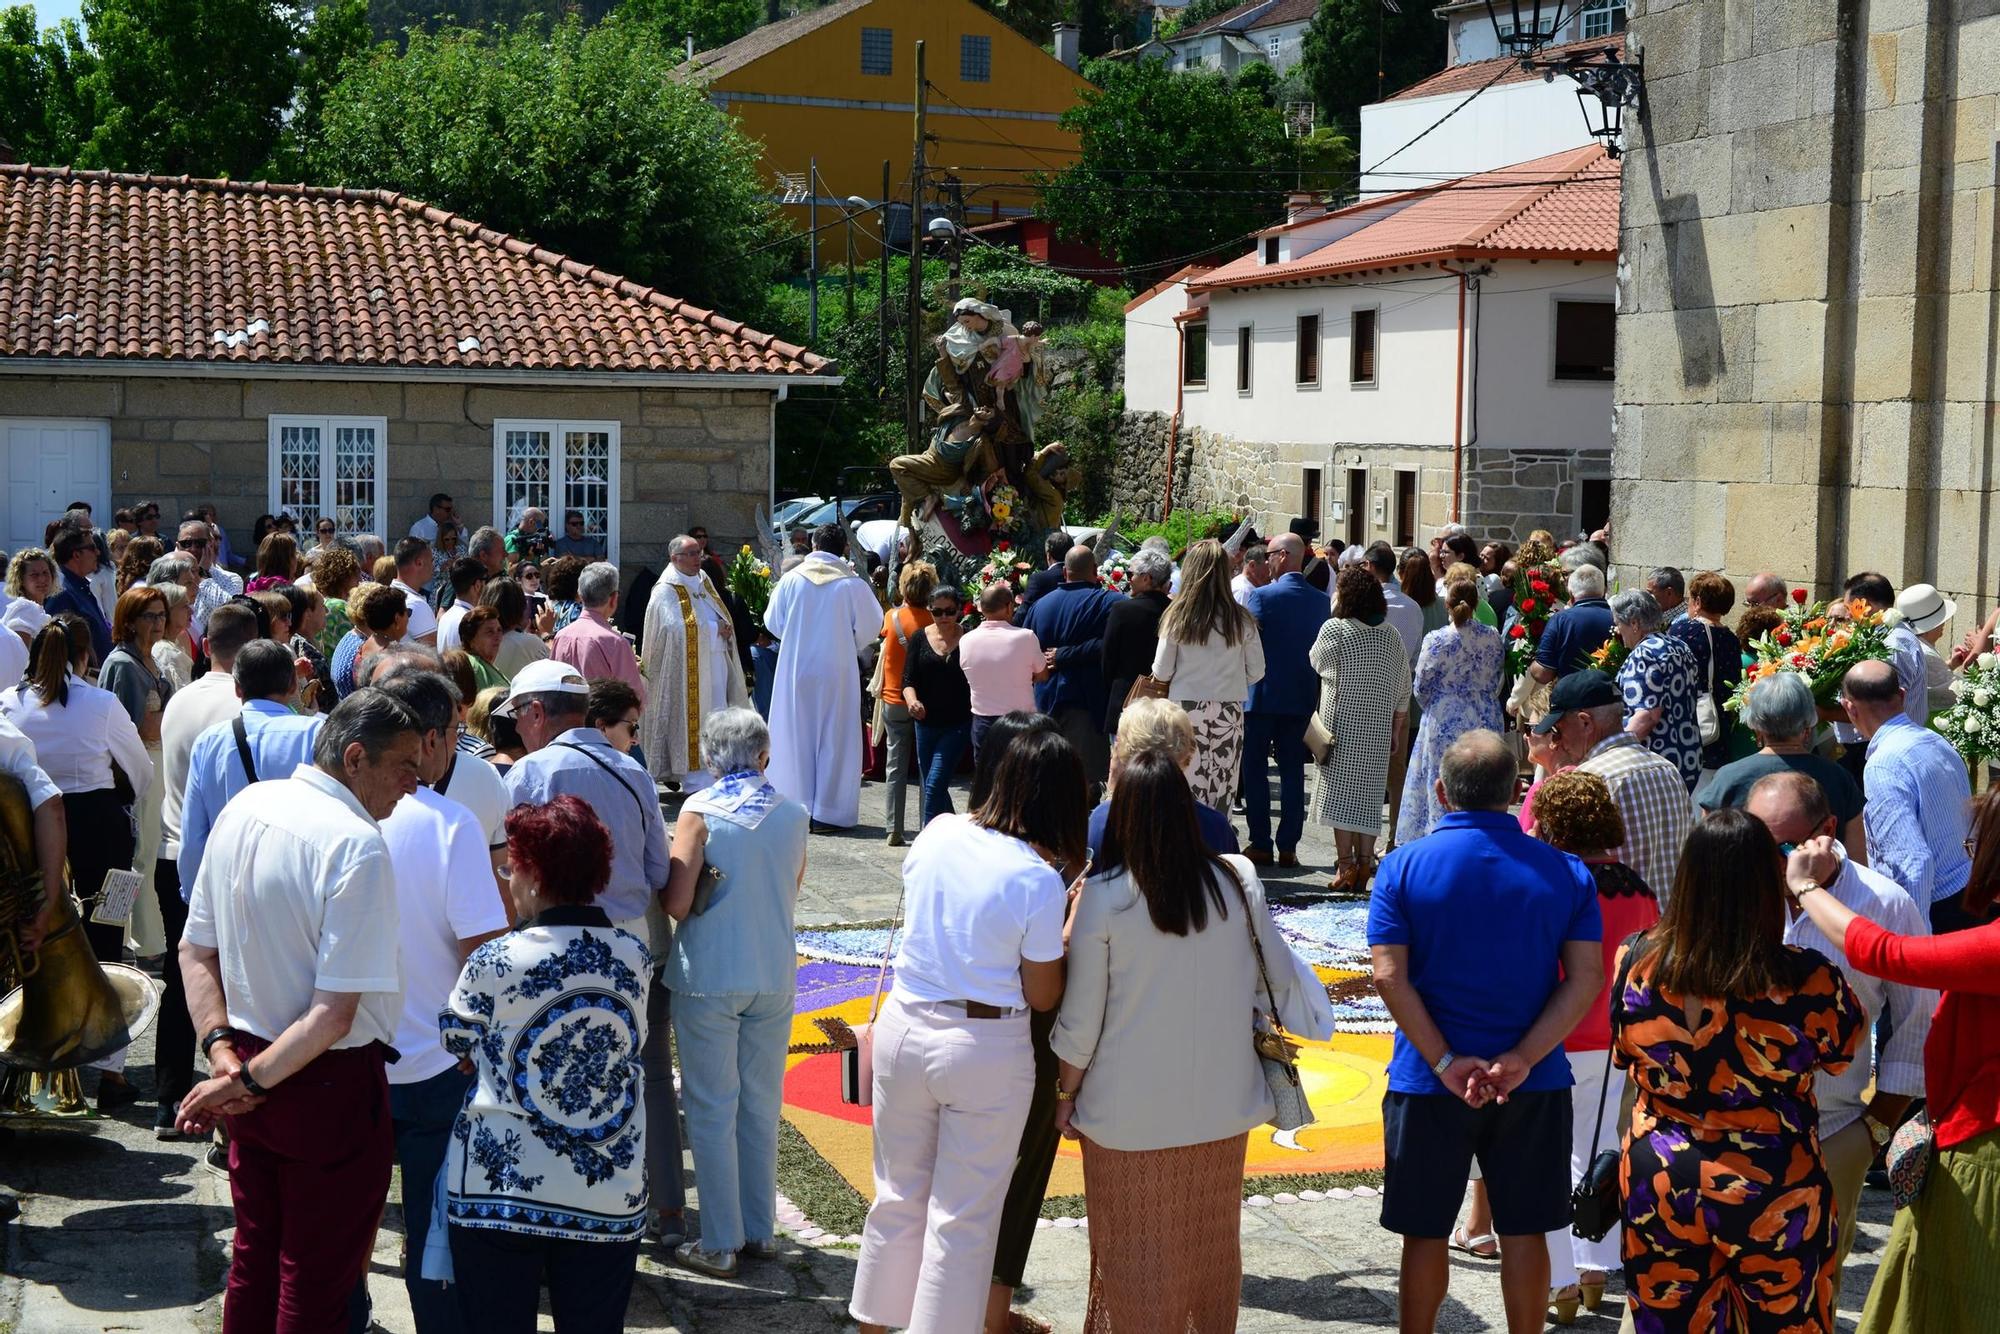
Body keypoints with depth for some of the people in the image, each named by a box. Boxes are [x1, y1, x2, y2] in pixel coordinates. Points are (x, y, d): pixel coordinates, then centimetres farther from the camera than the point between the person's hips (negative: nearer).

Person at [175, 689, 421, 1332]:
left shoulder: (244, 808, 2)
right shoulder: (358, 846, -22)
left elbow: (195, 949, 8)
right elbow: (336, 1011, -25)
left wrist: (222, 1050, 0)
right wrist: (250, 1081, -16)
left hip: (249, 1057, 8)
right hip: (330, 1086, -8)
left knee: (254, 1256, 22)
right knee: (319, 1280, 7)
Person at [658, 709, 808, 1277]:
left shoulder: (700, 811, -11)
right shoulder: (793, 815, 1)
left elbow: (677, 902, -15)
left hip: (709, 978, -4)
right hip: (774, 975, 4)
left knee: (712, 1109, 4)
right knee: (762, 1106, 15)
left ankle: (719, 1245, 8)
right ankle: (760, 1230, 23)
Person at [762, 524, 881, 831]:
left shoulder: (791, 579, -4)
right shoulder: (853, 584, -8)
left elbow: (773, 623, 3)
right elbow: (870, 627, -4)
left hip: (795, 670, 1)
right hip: (837, 671, -1)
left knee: (797, 737, 9)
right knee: (834, 738, 5)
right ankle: (828, 813, 5)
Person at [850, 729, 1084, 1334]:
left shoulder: (938, 832, -4)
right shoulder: (1039, 880, -17)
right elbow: (1042, 997, -11)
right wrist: (1070, 932, 3)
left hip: (904, 1029, 5)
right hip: (986, 1050, -5)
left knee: (898, 1194, 21)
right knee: (964, 1216, 10)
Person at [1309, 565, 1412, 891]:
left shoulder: (1333, 630, -9)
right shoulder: (1391, 635, 5)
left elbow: (1316, 662, 7)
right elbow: (1403, 688, 8)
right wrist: (1397, 728, 15)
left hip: (1341, 725, -4)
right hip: (1379, 729, 4)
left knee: (1340, 791, 0)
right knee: (1369, 794, 9)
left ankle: (1346, 864, -3)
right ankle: (1365, 863, 9)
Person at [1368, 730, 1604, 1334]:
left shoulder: (1403, 866, -7)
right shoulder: (1566, 872, -1)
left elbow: (1390, 976, -14)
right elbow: (1587, 978, -8)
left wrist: (1445, 1062, -13)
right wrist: (1522, 1059, -13)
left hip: (1428, 1082, -1)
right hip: (1535, 1086, 2)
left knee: (1425, 1234, 11)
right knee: (1524, 1233, 12)